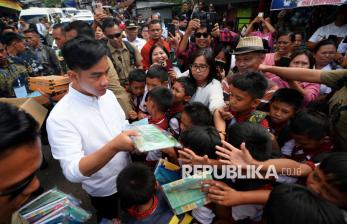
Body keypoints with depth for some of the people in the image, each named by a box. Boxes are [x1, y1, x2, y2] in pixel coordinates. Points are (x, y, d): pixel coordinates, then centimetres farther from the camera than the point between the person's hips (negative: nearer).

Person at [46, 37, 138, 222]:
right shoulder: (59, 117, -27)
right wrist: (114, 146, -45)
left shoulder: (108, 95, -9)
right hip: (104, 192, -5)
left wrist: (137, 133, -17)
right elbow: (73, 172, -31)